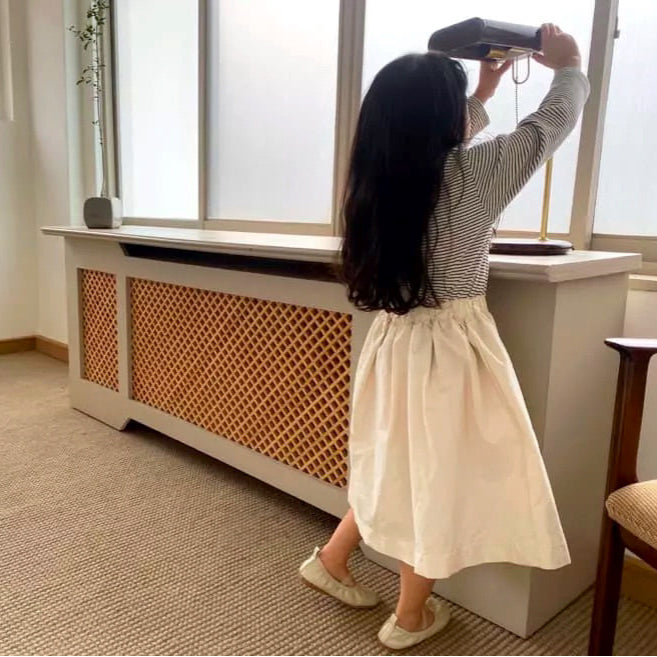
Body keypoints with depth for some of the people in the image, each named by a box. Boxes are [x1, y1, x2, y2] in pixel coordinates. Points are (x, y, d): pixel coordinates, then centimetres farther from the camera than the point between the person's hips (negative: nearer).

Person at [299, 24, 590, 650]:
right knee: (437, 476, 11)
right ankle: (410, 616, 30)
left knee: (400, 465, 25)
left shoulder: (380, 174, 1)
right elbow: (552, 123, 1)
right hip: (449, 351, -6)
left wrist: (482, 96, 31)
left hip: (394, 342, 7)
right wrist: (570, 67, 20)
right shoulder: (474, 174, -16)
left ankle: (330, 561, 39)